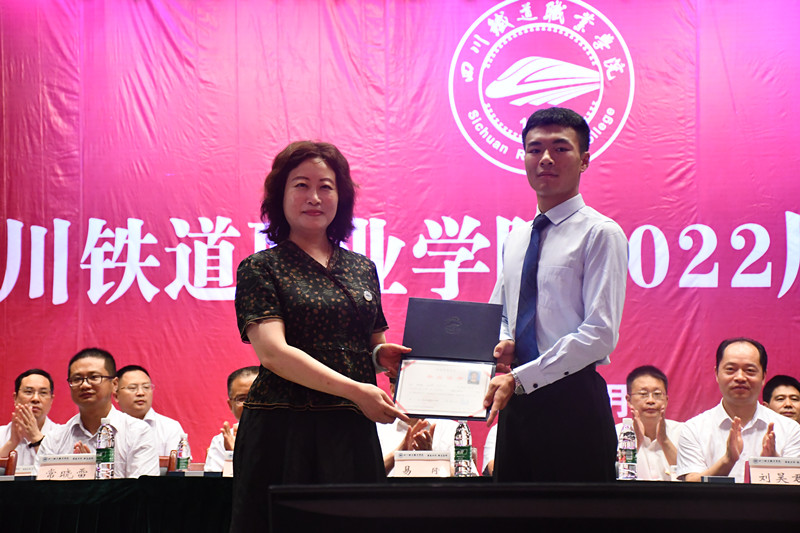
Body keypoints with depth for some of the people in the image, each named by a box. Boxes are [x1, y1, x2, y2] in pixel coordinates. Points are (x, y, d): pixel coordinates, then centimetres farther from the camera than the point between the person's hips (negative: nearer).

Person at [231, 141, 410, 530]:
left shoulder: (362, 269, 15)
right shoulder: (260, 268, 0)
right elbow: (272, 352, -13)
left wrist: (381, 355, -1)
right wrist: (355, 390, -19)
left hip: (353, 434, 4)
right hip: (283, 430, -4)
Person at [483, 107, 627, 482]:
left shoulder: (600, 233, -6)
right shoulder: (515, 238, 16)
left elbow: (600, 334, -14)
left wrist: (519, 378, -16)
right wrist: (503, 344, 1)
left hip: (572, 401, -6)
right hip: (517, 402, 6)